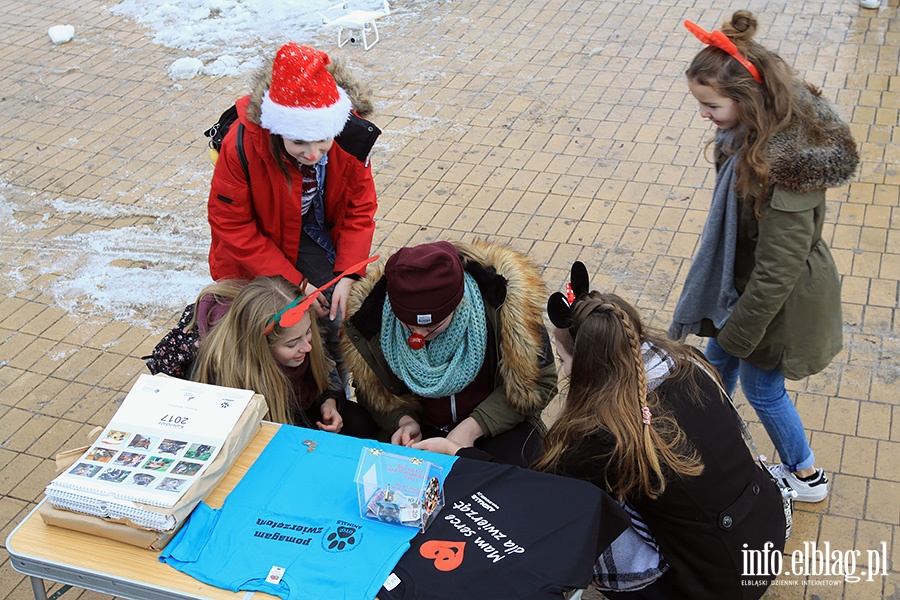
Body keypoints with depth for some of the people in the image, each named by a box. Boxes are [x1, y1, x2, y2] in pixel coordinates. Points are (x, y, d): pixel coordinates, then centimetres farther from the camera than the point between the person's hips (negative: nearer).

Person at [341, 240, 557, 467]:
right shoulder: (368, 316, -18)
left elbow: (537, 382, -13)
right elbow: (376, 393, 2)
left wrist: (473, 427, -21)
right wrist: (404, 420, -19)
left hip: (498, 423, -2)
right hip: (423, 427, 2)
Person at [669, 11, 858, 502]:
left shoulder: (785, 165, -38)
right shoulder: (757, 128, -11)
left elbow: (776, 270, -30)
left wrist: (738, 331, -17)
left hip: (779, 298, -8)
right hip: (744, 275, 8)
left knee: (762, 388, 16)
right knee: (718, 359, 27)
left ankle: (806, 476, 42)